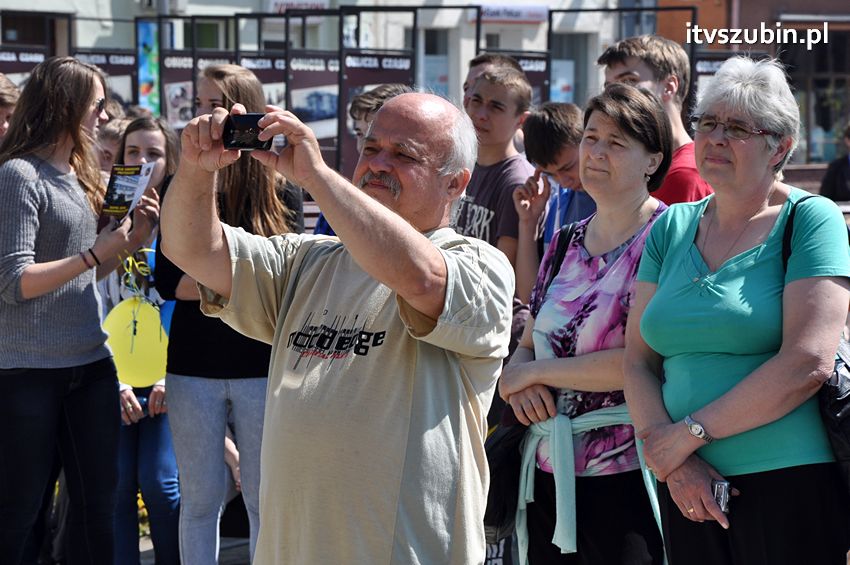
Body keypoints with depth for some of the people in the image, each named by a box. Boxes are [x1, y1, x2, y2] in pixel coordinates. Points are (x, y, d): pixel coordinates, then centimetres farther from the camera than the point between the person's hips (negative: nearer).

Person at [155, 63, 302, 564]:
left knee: (264, 501, 5)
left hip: (263, 364, -1)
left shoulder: (282, 191, 0)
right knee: (200, 500, 7)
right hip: (194, 365, 1)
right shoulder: (182, 189, 3)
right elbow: (167, 281, -4)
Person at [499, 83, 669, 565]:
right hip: (549, 474, 7)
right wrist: (519, 385, -7)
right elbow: (528, 345, 17)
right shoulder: (565, 244, 13)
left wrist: (534, 372, -9)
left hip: (626, 476, -7)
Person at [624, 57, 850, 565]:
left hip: (790, 484, -4)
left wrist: (689, 432, -13)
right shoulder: (673, 227, 11)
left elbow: (809, 362, -15)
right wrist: (666, 454, -10)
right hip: (690, 487, 5)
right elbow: (638, 359, 7)